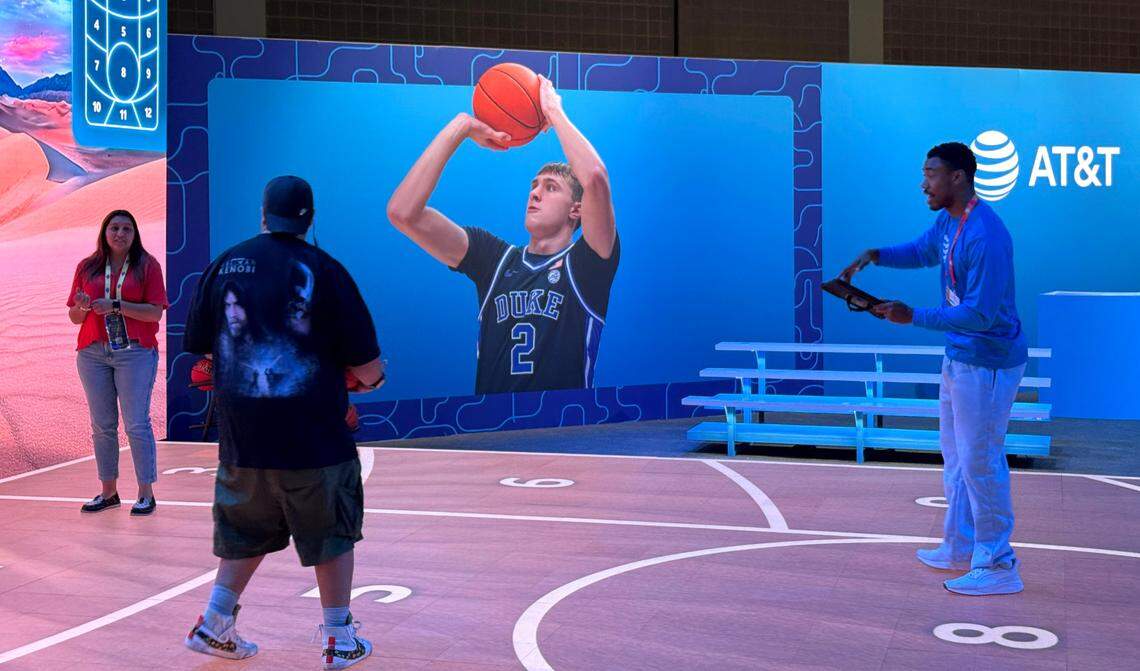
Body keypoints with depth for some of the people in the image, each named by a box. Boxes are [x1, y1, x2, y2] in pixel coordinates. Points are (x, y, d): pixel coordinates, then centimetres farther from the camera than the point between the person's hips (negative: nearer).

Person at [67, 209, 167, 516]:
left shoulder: (147, 265, 1)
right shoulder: (87, 268, 11)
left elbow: (155, 312, -7)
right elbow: (74, 317, 13)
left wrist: (116, 306, -16)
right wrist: (82, 307, -10)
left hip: (135, 353, -4)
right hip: (93, 353, 4)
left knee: (137, 423, -6)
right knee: (102, 425, 6)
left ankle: (146, 493, -2)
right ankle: (109, 492, 14)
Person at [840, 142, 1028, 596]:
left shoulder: (986, 237, -26)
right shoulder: (948, 221, 4)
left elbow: (981, 315, -28)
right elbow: (923, 251, 25)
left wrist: (913, 317, -26)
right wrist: (874, 256, 7)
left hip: (987, 365, -10)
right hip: (959, 356, 10)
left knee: (980, 463, -2)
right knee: (957, 456, 20)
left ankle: (998, 567, 10)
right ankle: (960, 547, 34)